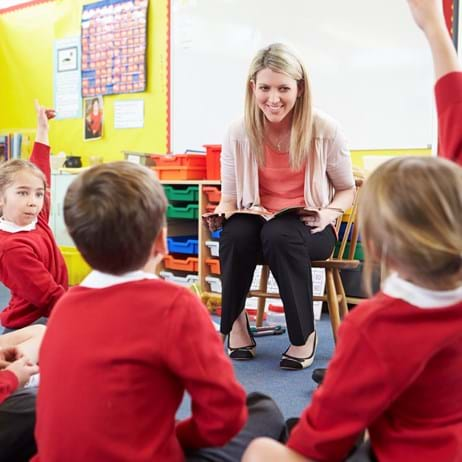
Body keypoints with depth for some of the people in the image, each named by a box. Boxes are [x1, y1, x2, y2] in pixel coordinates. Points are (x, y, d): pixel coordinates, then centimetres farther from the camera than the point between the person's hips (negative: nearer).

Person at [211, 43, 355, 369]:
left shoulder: (324, 130, -8)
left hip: (308, 230, -1)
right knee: (236, 231, -34)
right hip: (256, 225, 2)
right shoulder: (239, 133, -5)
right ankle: (235, 323, -10)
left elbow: (347, 190, 5)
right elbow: (229, 199, 4)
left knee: (279, 234, -36)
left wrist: (330, 212, -17)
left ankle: (304, 334, -17)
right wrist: (223, 212, -20)